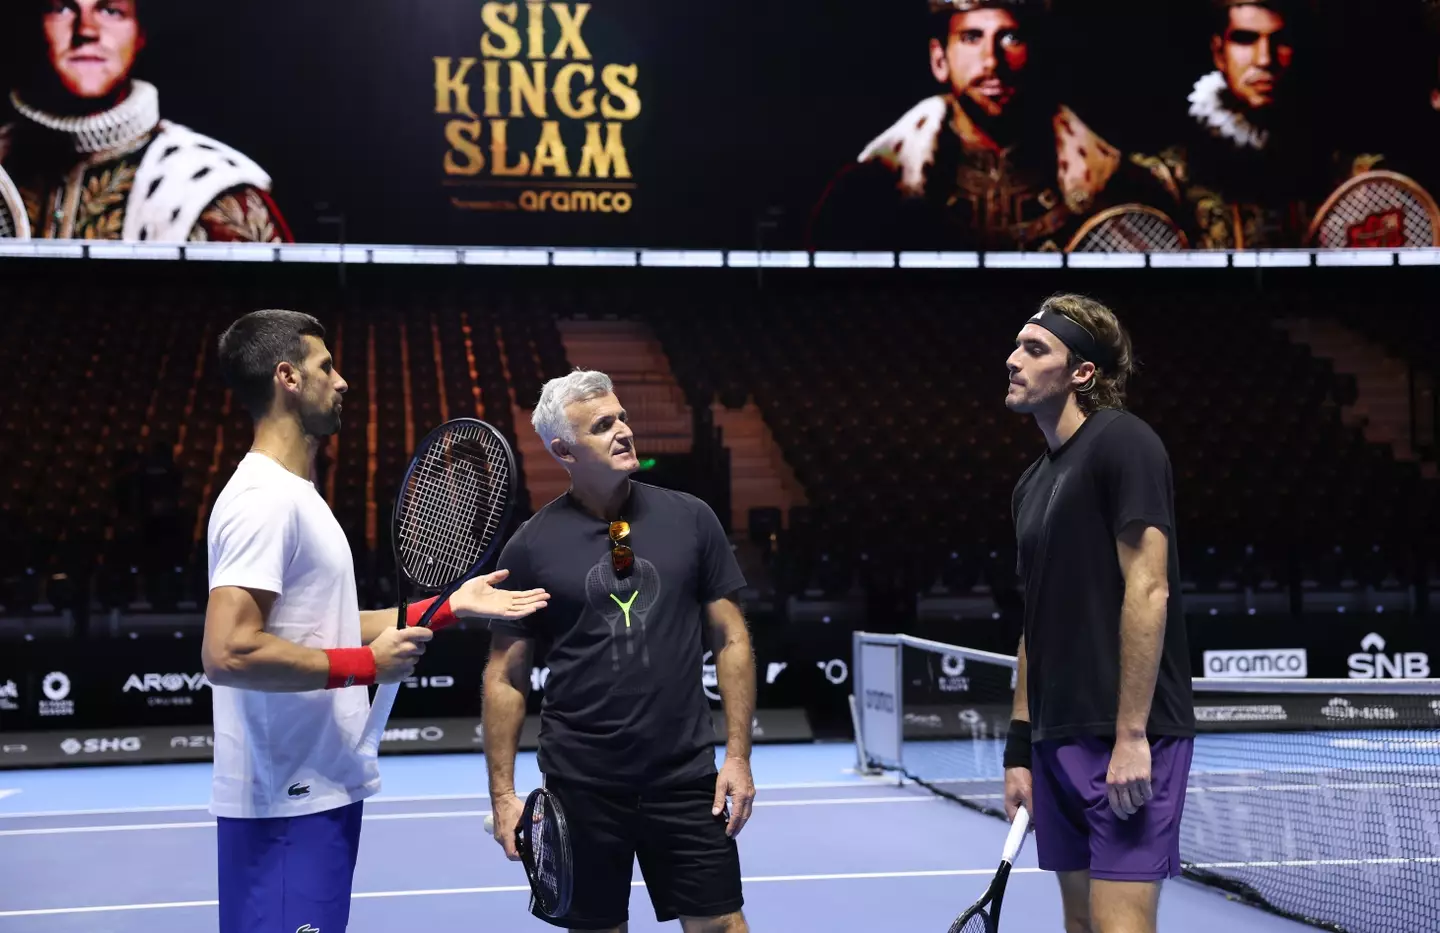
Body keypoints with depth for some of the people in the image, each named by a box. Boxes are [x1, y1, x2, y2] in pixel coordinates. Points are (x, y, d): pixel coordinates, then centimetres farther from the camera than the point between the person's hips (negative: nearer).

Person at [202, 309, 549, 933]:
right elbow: (227, 654, -26)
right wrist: (365, 664, -19)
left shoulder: (292, 496, 16)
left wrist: (449, 607, 15)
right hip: (286, 801, -10)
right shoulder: (265, 500, -18)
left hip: (317, 789, 10)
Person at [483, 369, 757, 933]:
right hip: (581, 783, 0)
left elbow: (731, 642, 5)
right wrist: (502, 792, -2)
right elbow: (505, 677, 2)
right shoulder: (530, 546, -2)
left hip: (685, 779, 1)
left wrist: (738, 755, -1)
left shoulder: (690, 519, 1)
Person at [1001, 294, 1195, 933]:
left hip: (1128, 738, -8)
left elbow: (1148, 590, -16)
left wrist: (1132, 735, -20)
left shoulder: (1122, 442, -9)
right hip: (1058, 738, 8)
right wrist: (1019, 747, 15)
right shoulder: (1033, 482, 15)